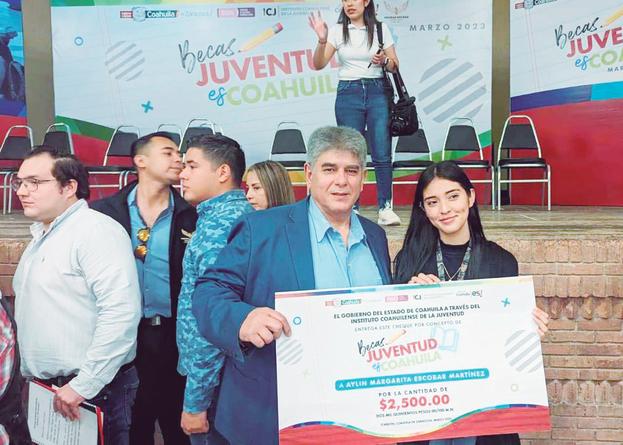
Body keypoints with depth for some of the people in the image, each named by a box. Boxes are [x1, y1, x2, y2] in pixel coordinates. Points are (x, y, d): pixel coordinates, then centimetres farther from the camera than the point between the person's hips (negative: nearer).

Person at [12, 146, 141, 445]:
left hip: (94, 392, -8)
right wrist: (29, 375, 14)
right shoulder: (40, 238, 15)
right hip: (44, 390, 8)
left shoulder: (97, 230, -14)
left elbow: (121, 312, -24)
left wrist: (84, 385, -22)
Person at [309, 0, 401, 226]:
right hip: (348, 93, 0)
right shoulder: (337, 31, 4)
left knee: (382, 154, -4)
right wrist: (322, 40, -20)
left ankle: (385, 208, 1)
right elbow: (318, 65, -4)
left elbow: (395, 65, 8)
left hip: (378, 91, 0)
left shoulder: (381, 29, 5)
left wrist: (384, 61, -13)